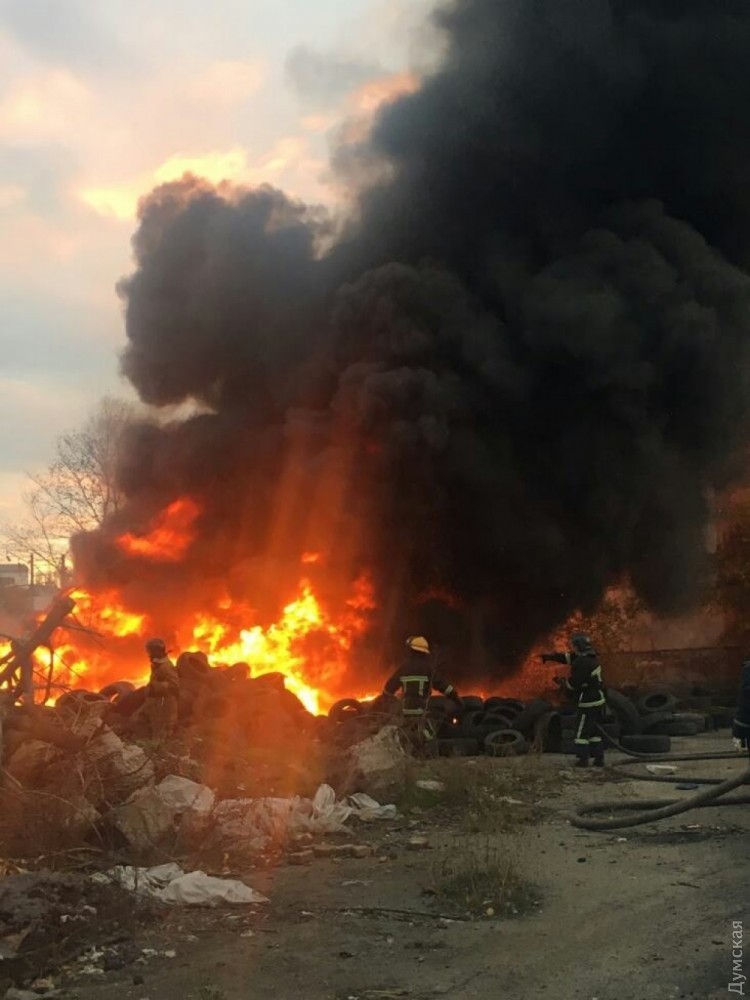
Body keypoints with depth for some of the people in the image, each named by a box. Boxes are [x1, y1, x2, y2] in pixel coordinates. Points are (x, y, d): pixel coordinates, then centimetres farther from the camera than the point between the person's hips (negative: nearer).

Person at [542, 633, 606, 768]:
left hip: (588, 703, -9)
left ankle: (583, 759, 2)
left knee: (581, 732, 1)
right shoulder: (590, 657, 9)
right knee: (595, 731, 16)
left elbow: (573, 684, -18)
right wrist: (551, 656, 17)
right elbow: (569, 657, 20)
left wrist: (561, 681, 1)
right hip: (598, 701, 9)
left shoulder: (582, 663, -21)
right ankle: (599, 758, 17)